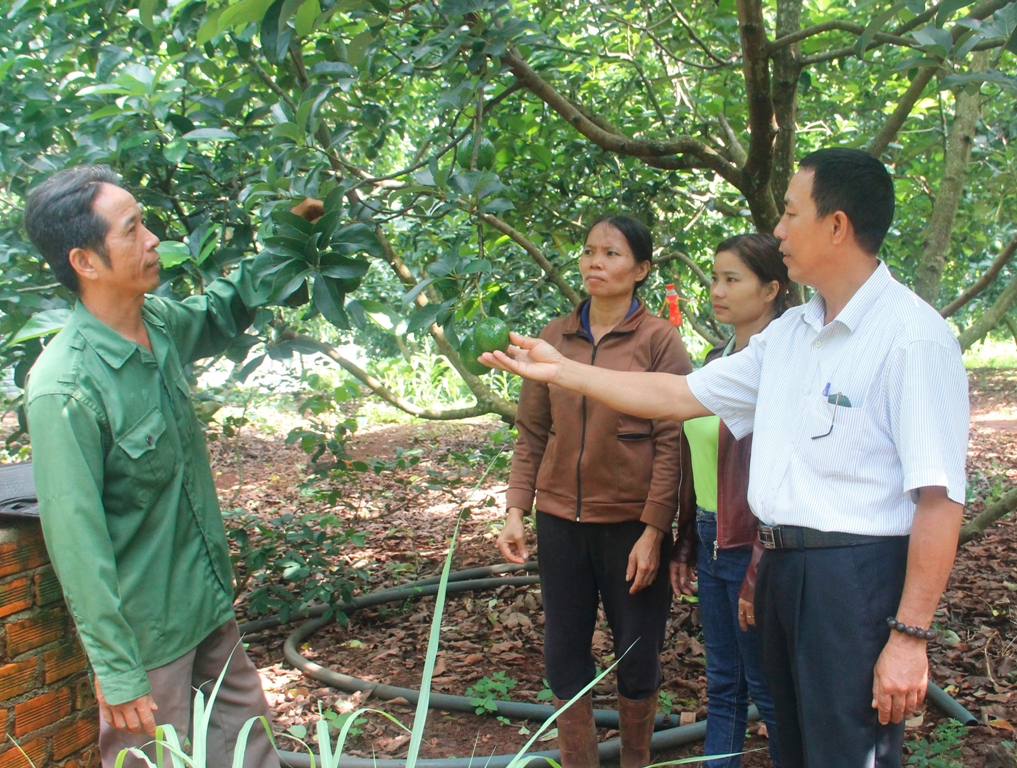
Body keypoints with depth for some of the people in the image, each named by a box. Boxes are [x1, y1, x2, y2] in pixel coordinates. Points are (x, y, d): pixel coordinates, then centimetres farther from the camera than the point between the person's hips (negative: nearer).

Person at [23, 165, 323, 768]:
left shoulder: (160, 323, -3)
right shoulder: (65, 388, -25)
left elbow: (221, 313, 22)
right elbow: (77, 542, -23)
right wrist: (116, 673, -19)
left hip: (210, 605, 7)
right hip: (147, 633, -7)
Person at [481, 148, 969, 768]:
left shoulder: (913, 337, -15)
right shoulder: (789, 333, 11)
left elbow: (940, 499, -18)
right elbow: (681, 395, 15)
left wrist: (910, 636, -19)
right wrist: (560, 370, 15)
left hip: (858, 576, -8)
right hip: (781, 568, 8)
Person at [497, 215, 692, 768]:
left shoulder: (659, 340, -6)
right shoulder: (554, 337, 5)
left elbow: (670, 442, -9)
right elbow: (532, 433, 7)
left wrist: (653, 531, -12)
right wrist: (515, 510, -1)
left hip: (631, 523, -3)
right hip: (560, 520, 4)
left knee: (637, 657, 9)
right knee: (563, 655, 10)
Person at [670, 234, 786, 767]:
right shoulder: (719, 360, 10)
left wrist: (760, 576, -18)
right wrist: (685, 546, 15)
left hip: (753, 544, -8)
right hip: (711, 538, 8)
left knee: (766, 685, 7)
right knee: (722, 683, 16)